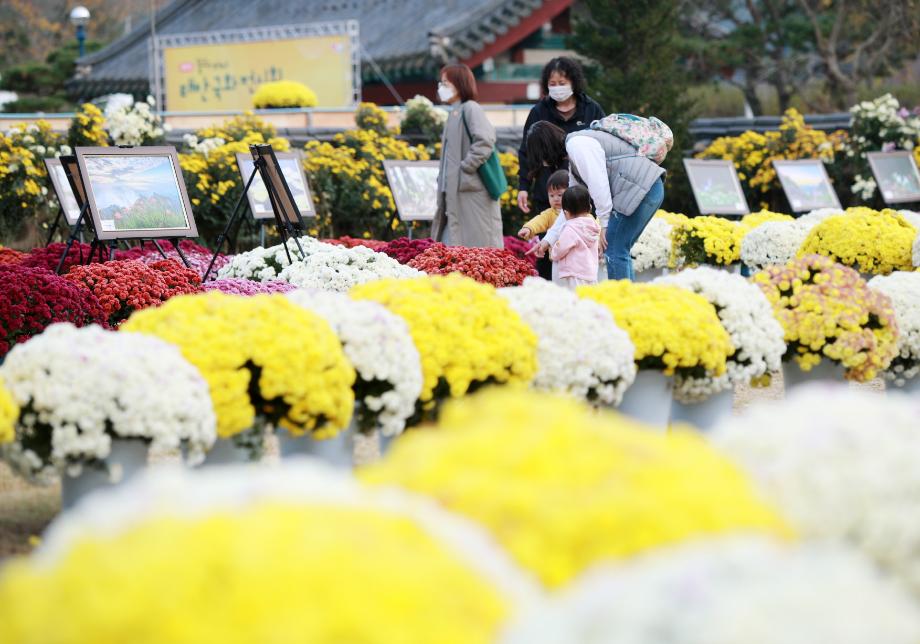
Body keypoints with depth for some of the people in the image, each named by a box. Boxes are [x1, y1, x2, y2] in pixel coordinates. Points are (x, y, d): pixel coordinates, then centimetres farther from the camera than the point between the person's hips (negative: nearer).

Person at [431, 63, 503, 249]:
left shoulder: (470, 109, -7)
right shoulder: (455, 112, 19)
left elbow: (485, 141, -22)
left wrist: (465, 168, -19)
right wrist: (443, 178, 11)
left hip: (473, 193, -9)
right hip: (455, 196, 9)